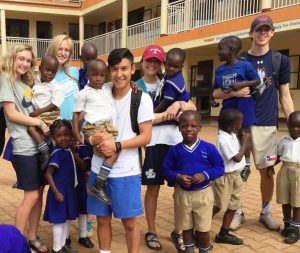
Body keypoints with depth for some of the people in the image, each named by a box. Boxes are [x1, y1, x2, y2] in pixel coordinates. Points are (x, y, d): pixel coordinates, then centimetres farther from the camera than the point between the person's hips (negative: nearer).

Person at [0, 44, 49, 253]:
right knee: (32, 195, -3)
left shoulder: (27, 83, 18)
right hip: (24, 147, -7)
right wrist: (39, 122, -10)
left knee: (39, 192, 10)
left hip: (39, 144, 7)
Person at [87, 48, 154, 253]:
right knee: (103, 218, 15)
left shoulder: (142, 99, -7)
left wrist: (117, 146, -21)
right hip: (99, 168, 4)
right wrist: (93, 138, -13)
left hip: (126, 171, -4)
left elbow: (145, 137, -10)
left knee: (129, 221, 7)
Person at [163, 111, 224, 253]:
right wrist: (177, 177, -19)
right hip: (182, 194, 1)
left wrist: (205, 175, -19)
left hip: (203, 194, -1)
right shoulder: (175, 150, -5)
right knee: (186, 228, 16)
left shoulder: (208, 148, -7)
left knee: (203, 230, 9)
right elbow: (166, 170, 0)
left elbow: (220, 167, -3)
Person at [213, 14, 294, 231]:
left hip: (266, 125, 0)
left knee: (267, 171, 7)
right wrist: (234, 92, -18)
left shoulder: (281, 60, 5)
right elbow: (216, 93, 2)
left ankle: (266, 212, 27)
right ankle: (238, 212, 22)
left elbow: (285, 96, 6)